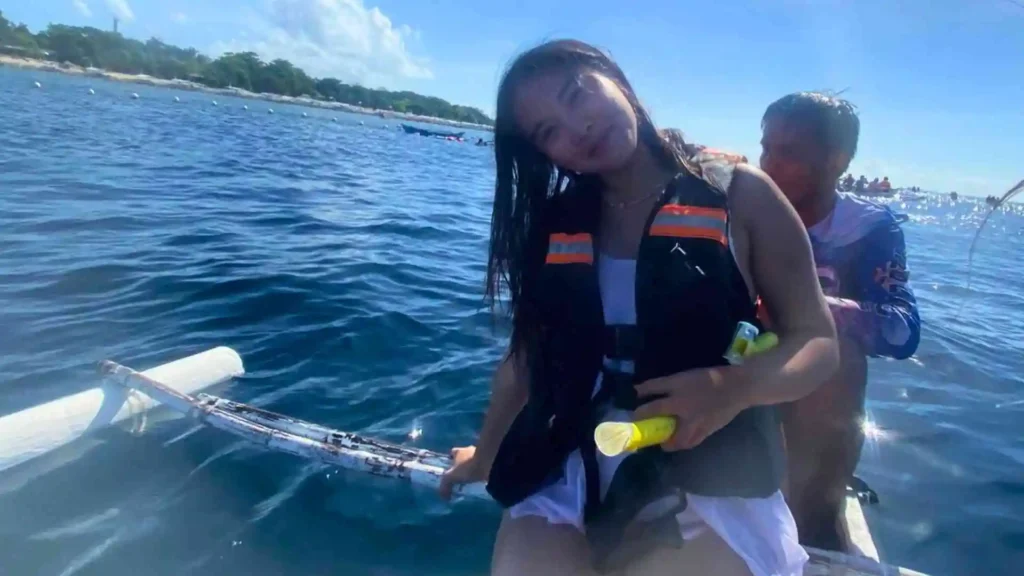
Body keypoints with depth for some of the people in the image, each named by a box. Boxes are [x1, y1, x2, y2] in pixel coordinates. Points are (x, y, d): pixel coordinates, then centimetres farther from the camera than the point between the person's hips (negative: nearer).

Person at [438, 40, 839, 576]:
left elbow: (817, 341, -2)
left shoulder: (738, 193, -3)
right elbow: (527, 354, 14)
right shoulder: (554, 223, 6)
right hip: (568, 471, 3)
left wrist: (734, 387, -23)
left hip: (711, 482, -2)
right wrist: (483, 456, 24)